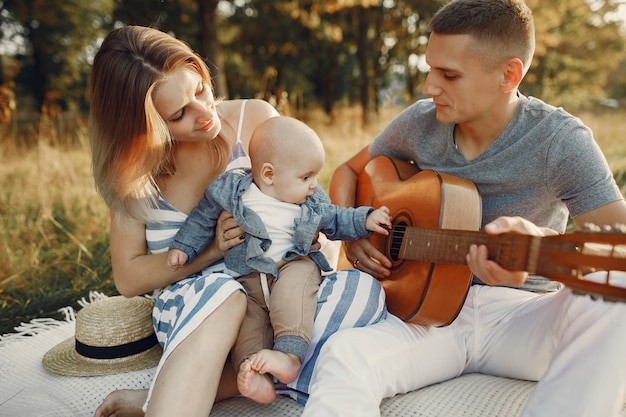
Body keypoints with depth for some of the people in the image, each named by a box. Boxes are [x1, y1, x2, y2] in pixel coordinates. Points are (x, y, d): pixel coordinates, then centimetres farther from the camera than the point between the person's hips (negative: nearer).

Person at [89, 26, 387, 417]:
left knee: (363, 289, -29)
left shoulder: (255, 118, -2)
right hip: (191, 307, -2)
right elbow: (128, 278, 2)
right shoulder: (135, 168, 0)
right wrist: (210, 250, -15)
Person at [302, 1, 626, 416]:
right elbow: (349, 171, 17)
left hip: (520, 315, 0)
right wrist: (349, 234, 0)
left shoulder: (559, 140, -9)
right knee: (345, 355, -33)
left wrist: (539, 241, -38)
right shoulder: (419, 123, 1)